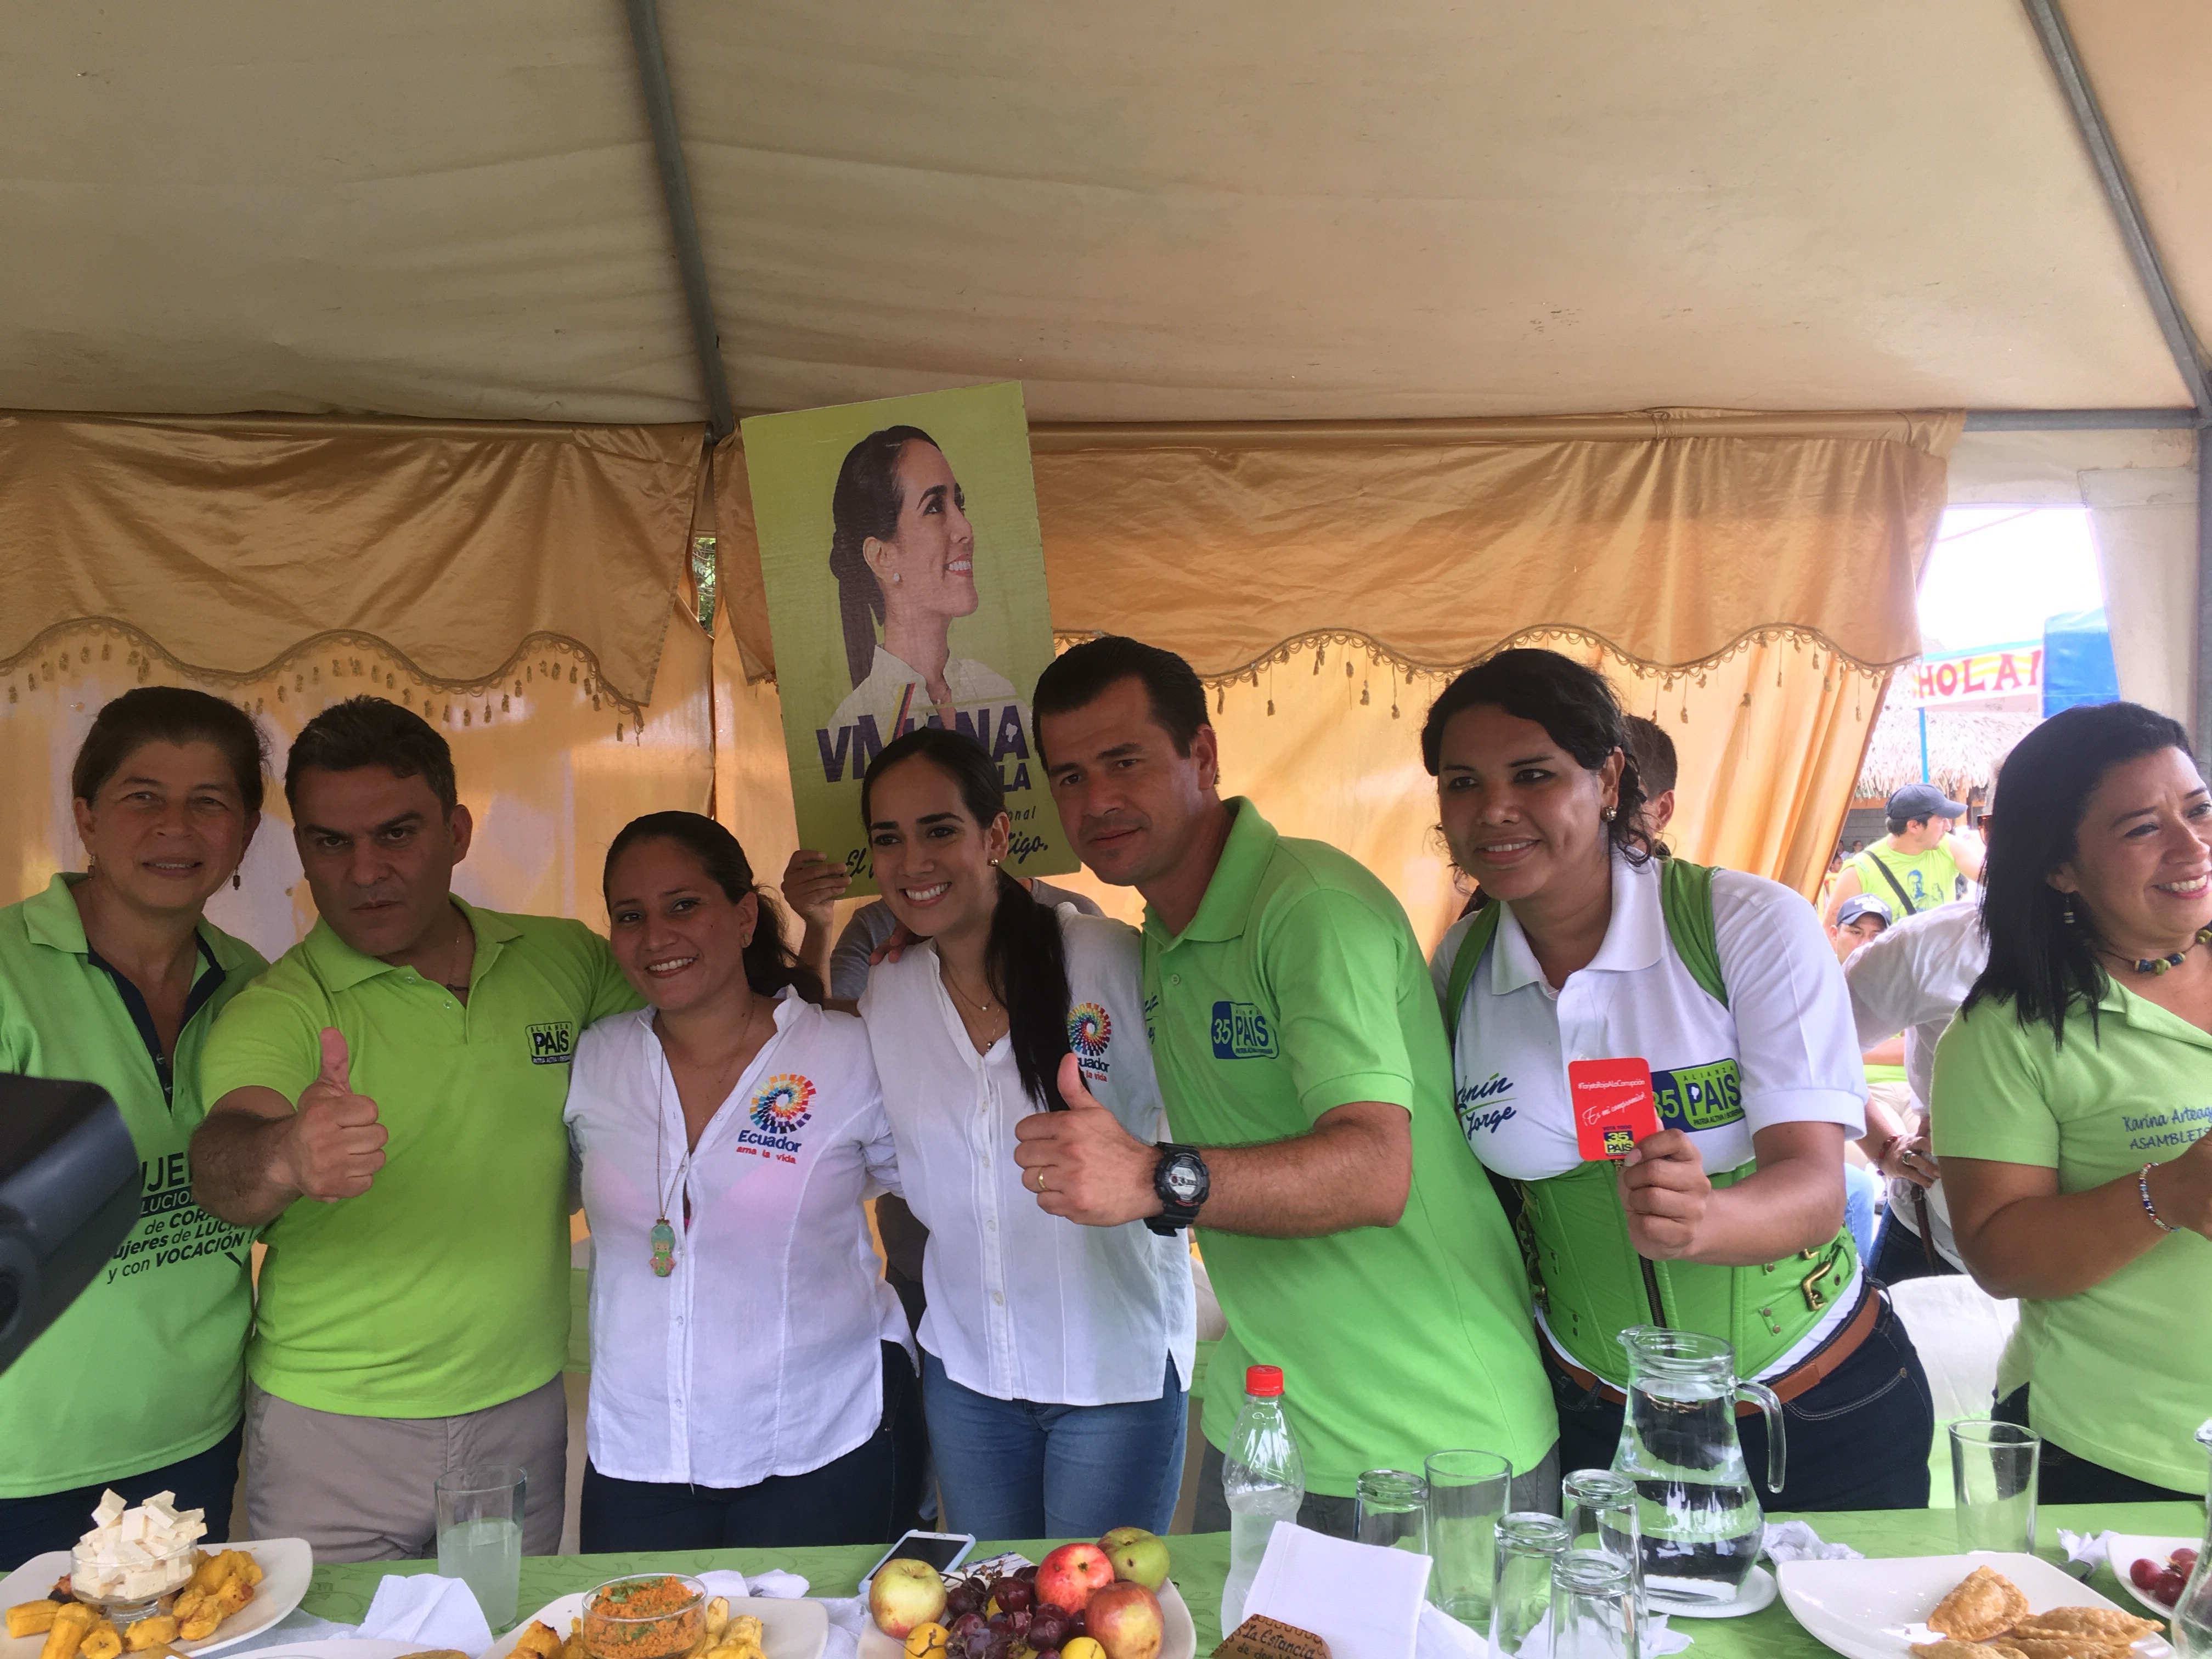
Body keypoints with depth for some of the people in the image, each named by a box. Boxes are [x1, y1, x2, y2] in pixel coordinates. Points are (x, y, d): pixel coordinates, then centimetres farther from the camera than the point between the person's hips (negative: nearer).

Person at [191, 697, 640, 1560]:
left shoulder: (567, 959, -2)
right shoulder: (273, 1011, -11)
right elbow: (223, 1154, -28)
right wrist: (283, 1156, -51)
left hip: (525, 1408, 3)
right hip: (331, 1426, -2)